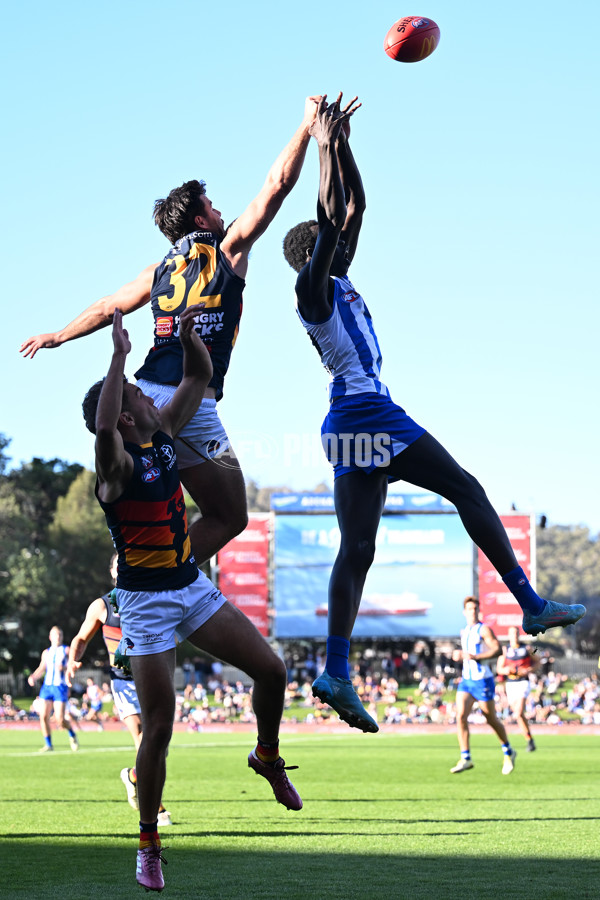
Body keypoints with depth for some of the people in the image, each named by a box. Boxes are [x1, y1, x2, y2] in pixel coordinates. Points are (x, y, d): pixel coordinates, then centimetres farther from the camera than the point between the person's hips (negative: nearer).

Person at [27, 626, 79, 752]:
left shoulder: (66, 650, 4)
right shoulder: (46, 652, 17)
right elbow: (41, 669, 22)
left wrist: (64, 668, -25)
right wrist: (33, 677, 3)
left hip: (60, 687, -4)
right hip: (47, 686, 4)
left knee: (60, 719, -11)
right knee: (43, 716, -9)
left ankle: (72, 735, 19)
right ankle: (48, 744, 3)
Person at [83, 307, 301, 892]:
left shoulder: (162, 437, 4)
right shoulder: (117, 465, -17)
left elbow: (200, 377, 12)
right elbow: (103, 427, -41)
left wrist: (188, 336, -6)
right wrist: (120, 355, -39)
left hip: (192, 586, 7)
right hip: (145, 601, -7)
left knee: (271, 671, -2)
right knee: (158, 726, -7)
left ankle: (267, 757, 27)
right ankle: (148, 844, 8)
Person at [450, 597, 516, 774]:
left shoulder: (484, 629, -7)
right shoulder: (464, 632, 15)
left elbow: (497, 650, -18)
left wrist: (475, 657, -25)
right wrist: (460, 656, 8)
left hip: (483, 681, -6)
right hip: (466, 680, 6)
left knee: (491, 719, 4)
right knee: (460, 716, -11)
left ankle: (508, 752, 25)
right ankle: (466, 758, -10)